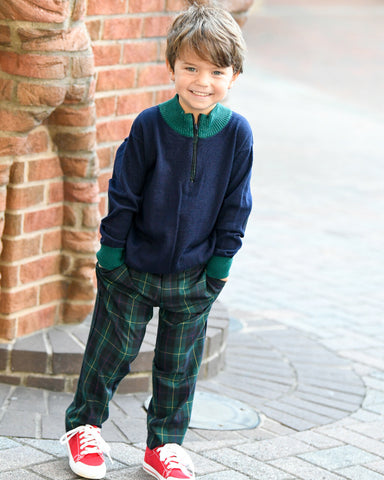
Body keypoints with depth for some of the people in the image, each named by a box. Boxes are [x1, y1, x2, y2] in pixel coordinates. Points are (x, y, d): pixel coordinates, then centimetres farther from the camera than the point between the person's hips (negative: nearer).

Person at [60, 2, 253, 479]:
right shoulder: (150, 126, -14)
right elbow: (122, 194, -7)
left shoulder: (236, 132, -10)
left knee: (178, 364, 13)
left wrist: (221, 262, 0)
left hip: (193, 276, 2)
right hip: (133, 267, -2)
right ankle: (84, 425, 30)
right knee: (112, 349, 10)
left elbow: (235, 207, -1)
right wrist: (111, 252, -5)